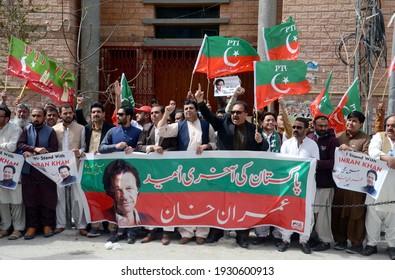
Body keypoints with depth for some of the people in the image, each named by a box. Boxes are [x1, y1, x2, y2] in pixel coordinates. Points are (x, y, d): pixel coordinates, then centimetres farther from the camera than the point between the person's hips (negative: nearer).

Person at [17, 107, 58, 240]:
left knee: (47, 199, 2)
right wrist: (35, 149, -17)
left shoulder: (50, 131, 1)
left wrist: (32, 154, -14)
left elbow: (53, 149, -7)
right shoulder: (26, 129, 9)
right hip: (28, 169, 2)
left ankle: (48, 225, 13)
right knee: (30, 199, 5)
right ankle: (32, 226, 15)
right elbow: (20, 144, -2)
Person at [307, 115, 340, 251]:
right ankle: (313, 236, 24)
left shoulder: (333, 140, -5)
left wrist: (318, 163, -21)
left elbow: (334, 162, -11)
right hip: (310, 180, 4)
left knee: (321, 211, 0)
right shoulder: (309, 138, 6)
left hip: (325, 183, -4)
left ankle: (325, 240, 15)